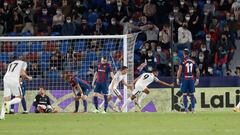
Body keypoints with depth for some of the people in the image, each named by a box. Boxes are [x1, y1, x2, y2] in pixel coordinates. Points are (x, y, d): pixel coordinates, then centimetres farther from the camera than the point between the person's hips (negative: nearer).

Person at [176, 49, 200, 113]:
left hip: (184, 79, -4)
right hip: (191, 79, 4)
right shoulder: (193, 61, 7)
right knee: (192, 94, 10)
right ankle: (193, 108, 6)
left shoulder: (183, 61, -5)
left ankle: (186, 108, -4)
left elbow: (179, 71, -11)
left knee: (185, 94, 0)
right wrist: (197, 79, 17)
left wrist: (178, 79, -5)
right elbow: (198, 71, 8)